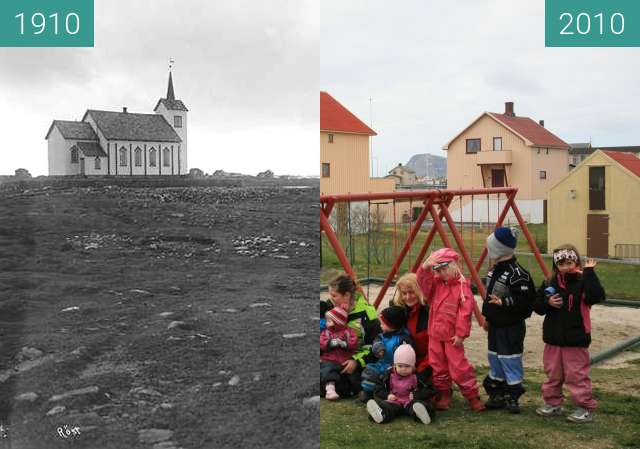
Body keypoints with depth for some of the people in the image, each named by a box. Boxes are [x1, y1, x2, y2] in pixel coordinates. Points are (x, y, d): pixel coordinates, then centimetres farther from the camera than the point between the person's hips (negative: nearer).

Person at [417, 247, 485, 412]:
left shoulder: (462, 285, -12)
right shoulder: (436, 283, 7)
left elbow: (465, 311, -15)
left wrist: (461, 334, -18)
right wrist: (425, 267, -22)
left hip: (451, 336, -6)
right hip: (435, 334, 6)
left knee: (459, 366, -5)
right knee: (438, 366, 11)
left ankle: (473, 396, 7)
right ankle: (444, 395, 23)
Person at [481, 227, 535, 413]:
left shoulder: (517, 273, -19)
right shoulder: (494, 270, 10)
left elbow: (524, 300, -24)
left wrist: (503, 302, -31)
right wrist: (487, 316, 21)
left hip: (511, 328, -9)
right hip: (495, 325, 9)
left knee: (510, 361, -4)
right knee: (494, 359, 14)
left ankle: (513, 396, 7)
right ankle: (497, 395, 25)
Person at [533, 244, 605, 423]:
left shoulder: (582, 282, -9)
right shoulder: (550, 283, 5)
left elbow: (596, 296, -28)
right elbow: (537, 305, 9)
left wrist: (589, 272, -27)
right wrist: (548, 302, -12)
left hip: (576, 340, -5)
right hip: (553, 338, 5)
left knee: (577, 375, 0)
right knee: (552, 373, 16)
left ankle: (586, 408, 12)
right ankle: (552, 403, 30)